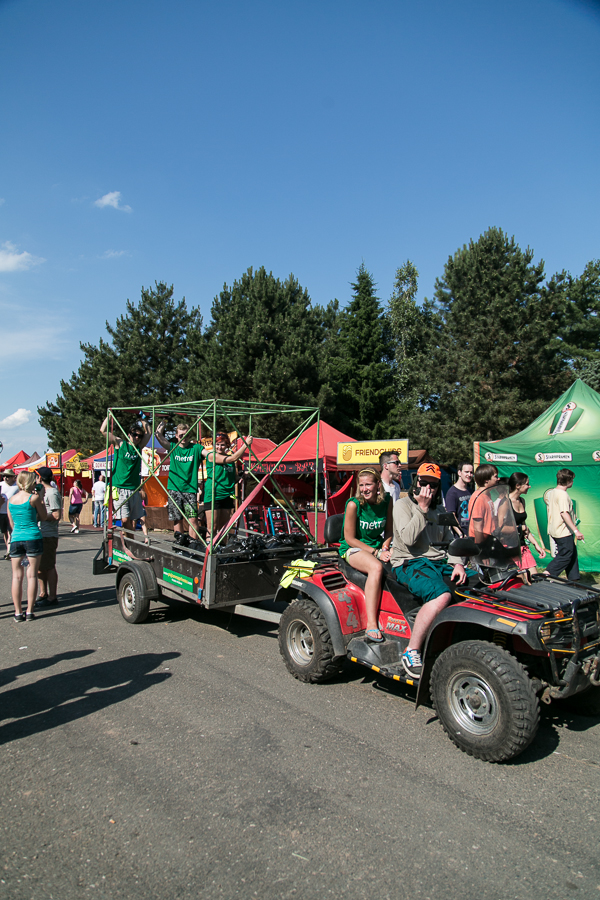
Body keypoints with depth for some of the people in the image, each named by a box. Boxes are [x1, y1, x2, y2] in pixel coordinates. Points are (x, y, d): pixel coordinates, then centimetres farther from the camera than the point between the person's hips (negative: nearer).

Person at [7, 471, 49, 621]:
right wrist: (41, 498, 6)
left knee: (17, 576, 7)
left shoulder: (11, 500, 7)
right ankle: (29, 611, 5)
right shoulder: (34, 497, -8)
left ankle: (18, 612, 8)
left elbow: (12, 523, 15)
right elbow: (43, 517, 3)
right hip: (33, 538, -4)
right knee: (32, 575, 3)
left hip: (16, 539, 4)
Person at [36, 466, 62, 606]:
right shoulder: (42, 492, 17)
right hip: (40, 535, 10)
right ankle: (43, 594, 27)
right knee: (40, 566, 16)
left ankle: (52, 597, 5)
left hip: (49, 536, -10)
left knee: (49, 567, -3)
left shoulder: (52, 493, -14)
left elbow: (56, 516, -20)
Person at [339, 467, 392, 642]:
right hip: (353, 549, -5)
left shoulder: (387, 500, 0)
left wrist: (384, 548, -9)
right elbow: (350, 538, -12)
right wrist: (376, 553, -19)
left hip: (378, 547, 5)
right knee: (376, 567, -37)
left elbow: (388, 530, 11)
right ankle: (371, 624, -37)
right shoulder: (353, 504, -14)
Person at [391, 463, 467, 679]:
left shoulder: (440, 510, 21)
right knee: (441, 595, -35)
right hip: (410, 563, -7)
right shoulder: (403, 505, 0)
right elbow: (408, 539, -14)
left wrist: (457, 563, 2)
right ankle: (411, 652, -28)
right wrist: (422, 509, -14)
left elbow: (449, 541, 21)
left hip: (440, 562, 7)